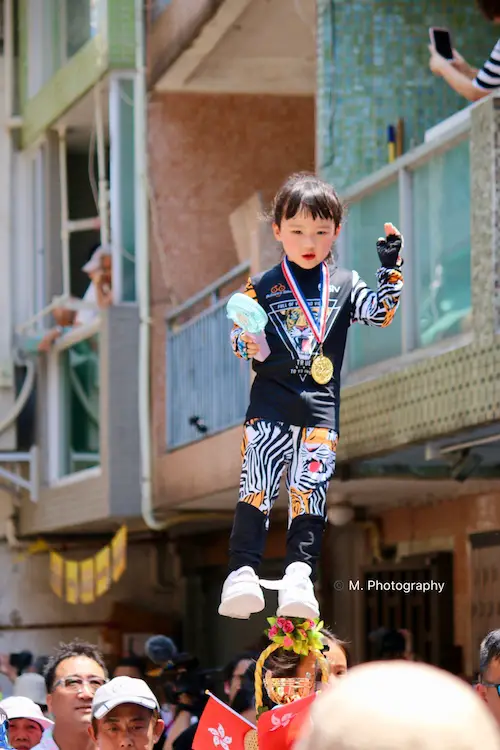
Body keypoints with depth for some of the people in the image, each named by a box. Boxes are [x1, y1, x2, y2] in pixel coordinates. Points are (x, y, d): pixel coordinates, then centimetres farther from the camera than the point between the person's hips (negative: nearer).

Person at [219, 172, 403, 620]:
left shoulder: (344, 285, 11)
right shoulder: (263, 288, 6)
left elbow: (379, 312, 2)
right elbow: (241, 342, 6)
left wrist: (390, 268, -7)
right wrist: (247, 341, -18)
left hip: (322, 408, 1)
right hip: (270, 405, -1)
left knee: (310, 491, -4)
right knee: (257, 487, -10)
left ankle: (300, 572, -9)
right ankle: (243, 571, -16)